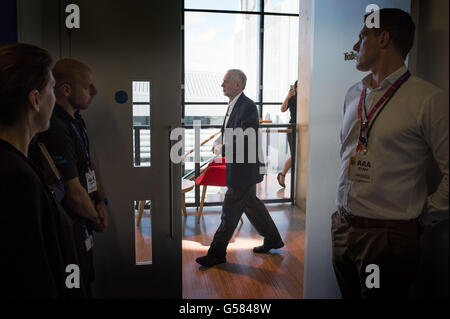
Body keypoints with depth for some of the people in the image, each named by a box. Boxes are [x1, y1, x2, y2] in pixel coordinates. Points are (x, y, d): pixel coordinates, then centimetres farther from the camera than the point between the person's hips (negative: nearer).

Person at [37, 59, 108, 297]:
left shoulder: (76, 121, 6)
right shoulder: (55, 129, -27)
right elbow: (74, 194, -26)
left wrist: (101, 201, 3)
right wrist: (96, 219, -7)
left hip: (81, 225, 9)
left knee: (86, 284, 24)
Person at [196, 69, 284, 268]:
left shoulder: (247, 107, -20)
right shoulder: (234, 106, 11)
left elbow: (245, 143, -24)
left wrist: (221, 149, -14)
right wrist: (222, 147, 4)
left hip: (243, 170, -10)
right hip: (238, 168, 10)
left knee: (230, 211, -1)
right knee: (251, 204, 19)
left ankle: (217, 253, 11)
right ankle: (273, 239, 35)